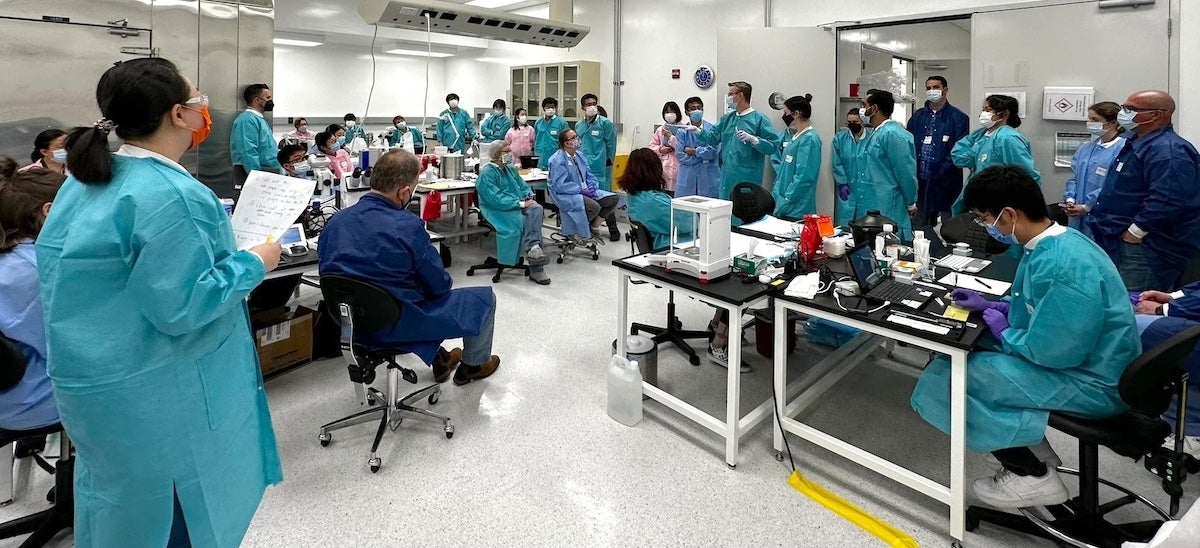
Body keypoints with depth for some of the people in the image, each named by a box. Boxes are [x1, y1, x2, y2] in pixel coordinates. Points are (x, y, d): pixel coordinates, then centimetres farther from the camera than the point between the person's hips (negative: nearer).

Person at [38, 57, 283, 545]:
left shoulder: (84, 180, 5)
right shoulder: (172, 196, -25)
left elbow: (58, 265, 17)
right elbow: (180, 308, -27)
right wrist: (252, 263, -15)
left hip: (96, 380, 9)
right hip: (154, 399, -9)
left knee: (116, 507, 25)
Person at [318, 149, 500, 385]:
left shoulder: (335, 221, -5)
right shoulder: (407, 226, -25)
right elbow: (439, 286, -15)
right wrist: (444, 281, 8)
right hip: (399, 326, -7)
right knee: (485, 298, 12)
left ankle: (440, 360, 45)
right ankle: (473, 365, 35)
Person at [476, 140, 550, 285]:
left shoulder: (511, 169, 21)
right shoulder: (487, 173, -5)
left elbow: (524, 187, 22)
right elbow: (496, 199, -16)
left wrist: (529, 197, -3)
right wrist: (521, 203, -20)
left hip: (518, 205, 7)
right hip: (500, 210, -6)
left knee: (536, 209, -28)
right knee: (522, 221, -34)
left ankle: (533, 248, -44)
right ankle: (536, 269, -35)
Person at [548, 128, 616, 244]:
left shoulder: (578, 155, 12)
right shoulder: (557, 160, -14)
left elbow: (589, 175, 16)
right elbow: (561, 185, -21)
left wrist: (592, 186, -5)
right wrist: (581, 190, -23)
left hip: (585, 191, 8)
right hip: (566, 195, -8)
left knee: (612, 199, -6)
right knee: (594, 206, -33)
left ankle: (594, 228, 7)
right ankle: (572, 232, -10)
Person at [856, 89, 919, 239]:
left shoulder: (892, 134, -15)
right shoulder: (874, 134, 14)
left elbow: (906, 173, -14)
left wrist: (910, 204, -4)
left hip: (887, 213, -9)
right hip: (867, 209, 9)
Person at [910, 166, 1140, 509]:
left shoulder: (1062, 267, -30)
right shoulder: (1054, 244, 1)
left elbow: (1046, 352, -28)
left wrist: (1002, 329, -10)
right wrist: (991, 305, 8)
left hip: (1090, 383, -10)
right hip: (1074, 358, 10)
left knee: (947, 376, -11)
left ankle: (1034, 476, 5)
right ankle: (1033, 447, 20)